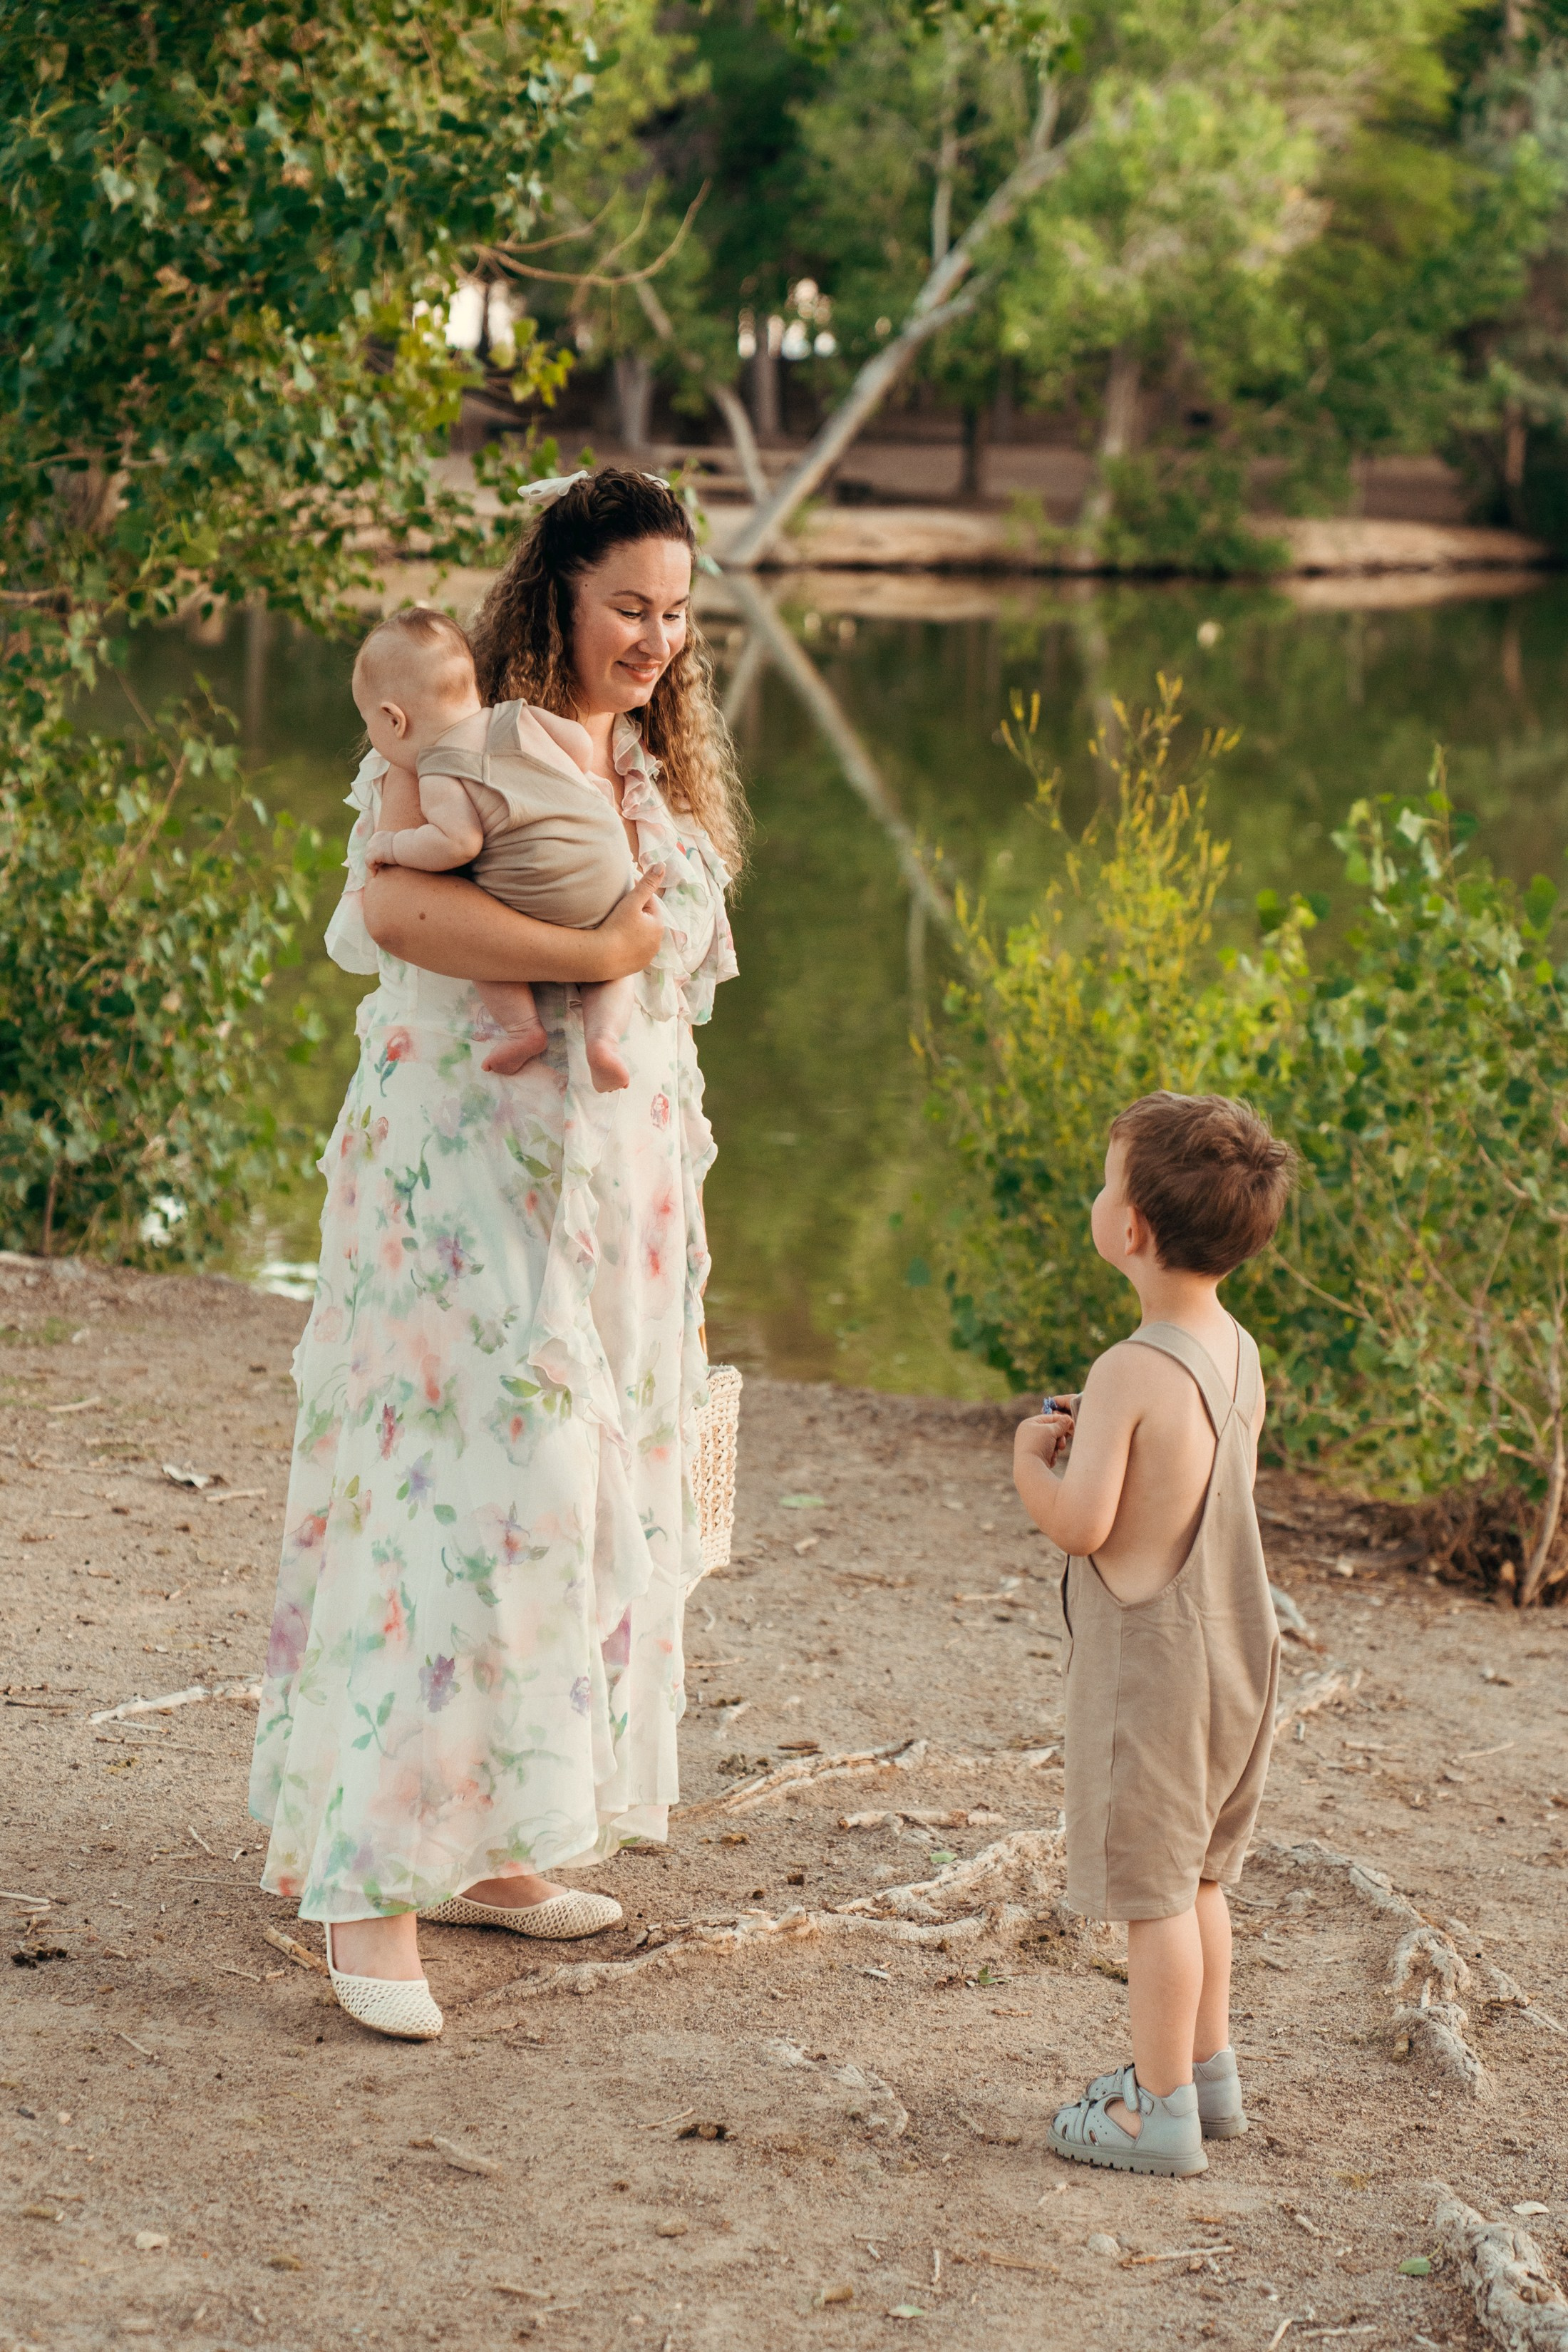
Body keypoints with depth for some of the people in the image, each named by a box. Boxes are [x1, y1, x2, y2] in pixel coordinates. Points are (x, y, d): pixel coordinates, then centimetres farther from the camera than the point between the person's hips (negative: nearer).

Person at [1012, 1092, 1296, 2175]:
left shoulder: (1132, 1373, -23)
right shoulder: (1239, 1352, 2)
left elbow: (1080, 1523, -25)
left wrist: (1030, 1459, -7)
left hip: (1149, 1660, -8)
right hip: (1236, 1647, 8)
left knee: (1153, 1887, 2)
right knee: (1199, 1875, 21)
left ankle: (1160, 2107, 11)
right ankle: (1209, 2069, 32)